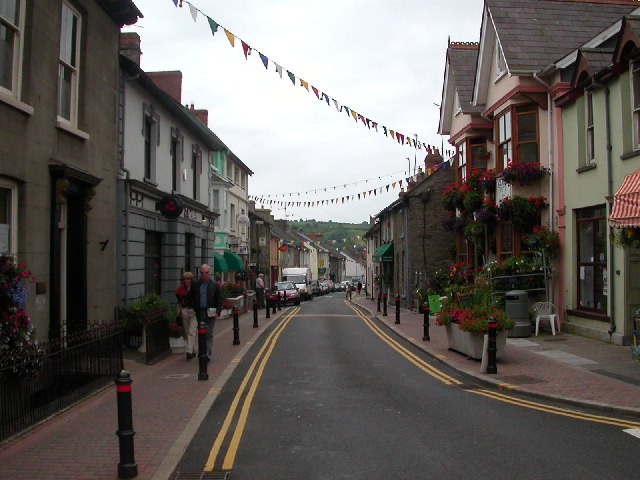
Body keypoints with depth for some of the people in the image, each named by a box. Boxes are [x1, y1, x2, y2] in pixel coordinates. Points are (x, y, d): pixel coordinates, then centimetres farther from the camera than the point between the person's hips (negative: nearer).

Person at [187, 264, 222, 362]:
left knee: (209, 334, -2)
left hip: (210, 313, -2)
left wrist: (218, 312, -8)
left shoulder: (214, 285, 1)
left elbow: (219, 300, 3)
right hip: (199, 312, 2)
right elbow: (190, 298, 13)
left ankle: (208, 354, -2)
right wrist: (195, 308, 2)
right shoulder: (195, 285, 5)